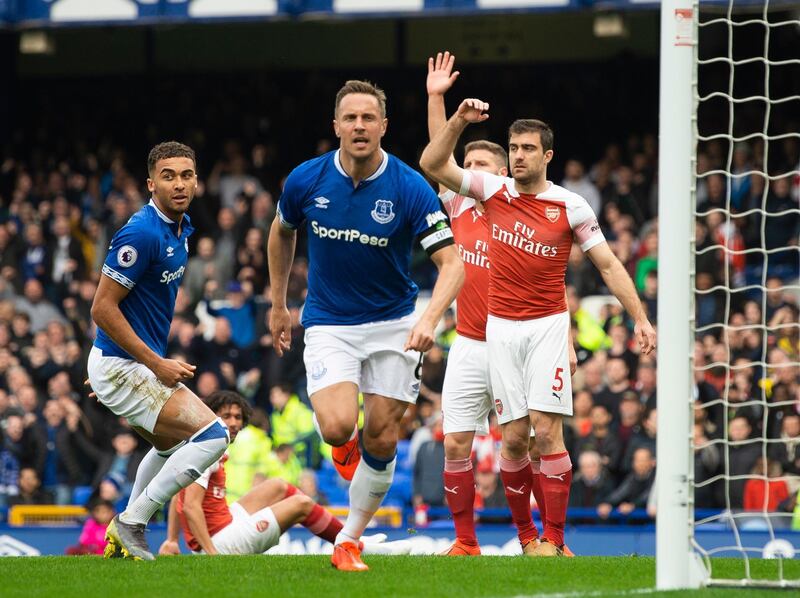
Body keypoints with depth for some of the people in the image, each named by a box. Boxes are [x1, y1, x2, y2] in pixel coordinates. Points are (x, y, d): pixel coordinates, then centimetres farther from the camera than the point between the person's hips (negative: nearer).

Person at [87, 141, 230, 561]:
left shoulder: (180, 228, 7)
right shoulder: (143, 233, -23)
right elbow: (102, 307, -23)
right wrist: (157, 364, -21)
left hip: (140, 363, 11)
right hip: (122, 366, -11)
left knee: (171, 444, 29)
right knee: (212, 435, -16)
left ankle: (124, 536, 35)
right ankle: (131, 524, -9)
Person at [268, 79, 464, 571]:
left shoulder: (410, 188, -17)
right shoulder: (305, 181, -10)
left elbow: (452, 262, -20)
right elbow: (282, 232, 12)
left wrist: (429, 319, -37)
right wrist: (279, 306, 15)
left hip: (393, 323, 0)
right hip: (328, 324, 0)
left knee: (381, 441, -1)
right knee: (338, 427, -20)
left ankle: (350, 540, 18)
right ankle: (347, 443, 18)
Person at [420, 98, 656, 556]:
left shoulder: (570, 206, -3)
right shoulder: (494, 190, 4)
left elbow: (608, 265, 0)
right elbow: (432, 165, 1)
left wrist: (641, 319, -5)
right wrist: (459, 121, -12)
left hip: (548, 326, -2)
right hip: (501, 328, 2)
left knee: (547, 431, -12)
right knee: (514, 437, -2)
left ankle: (554, 539, -11)